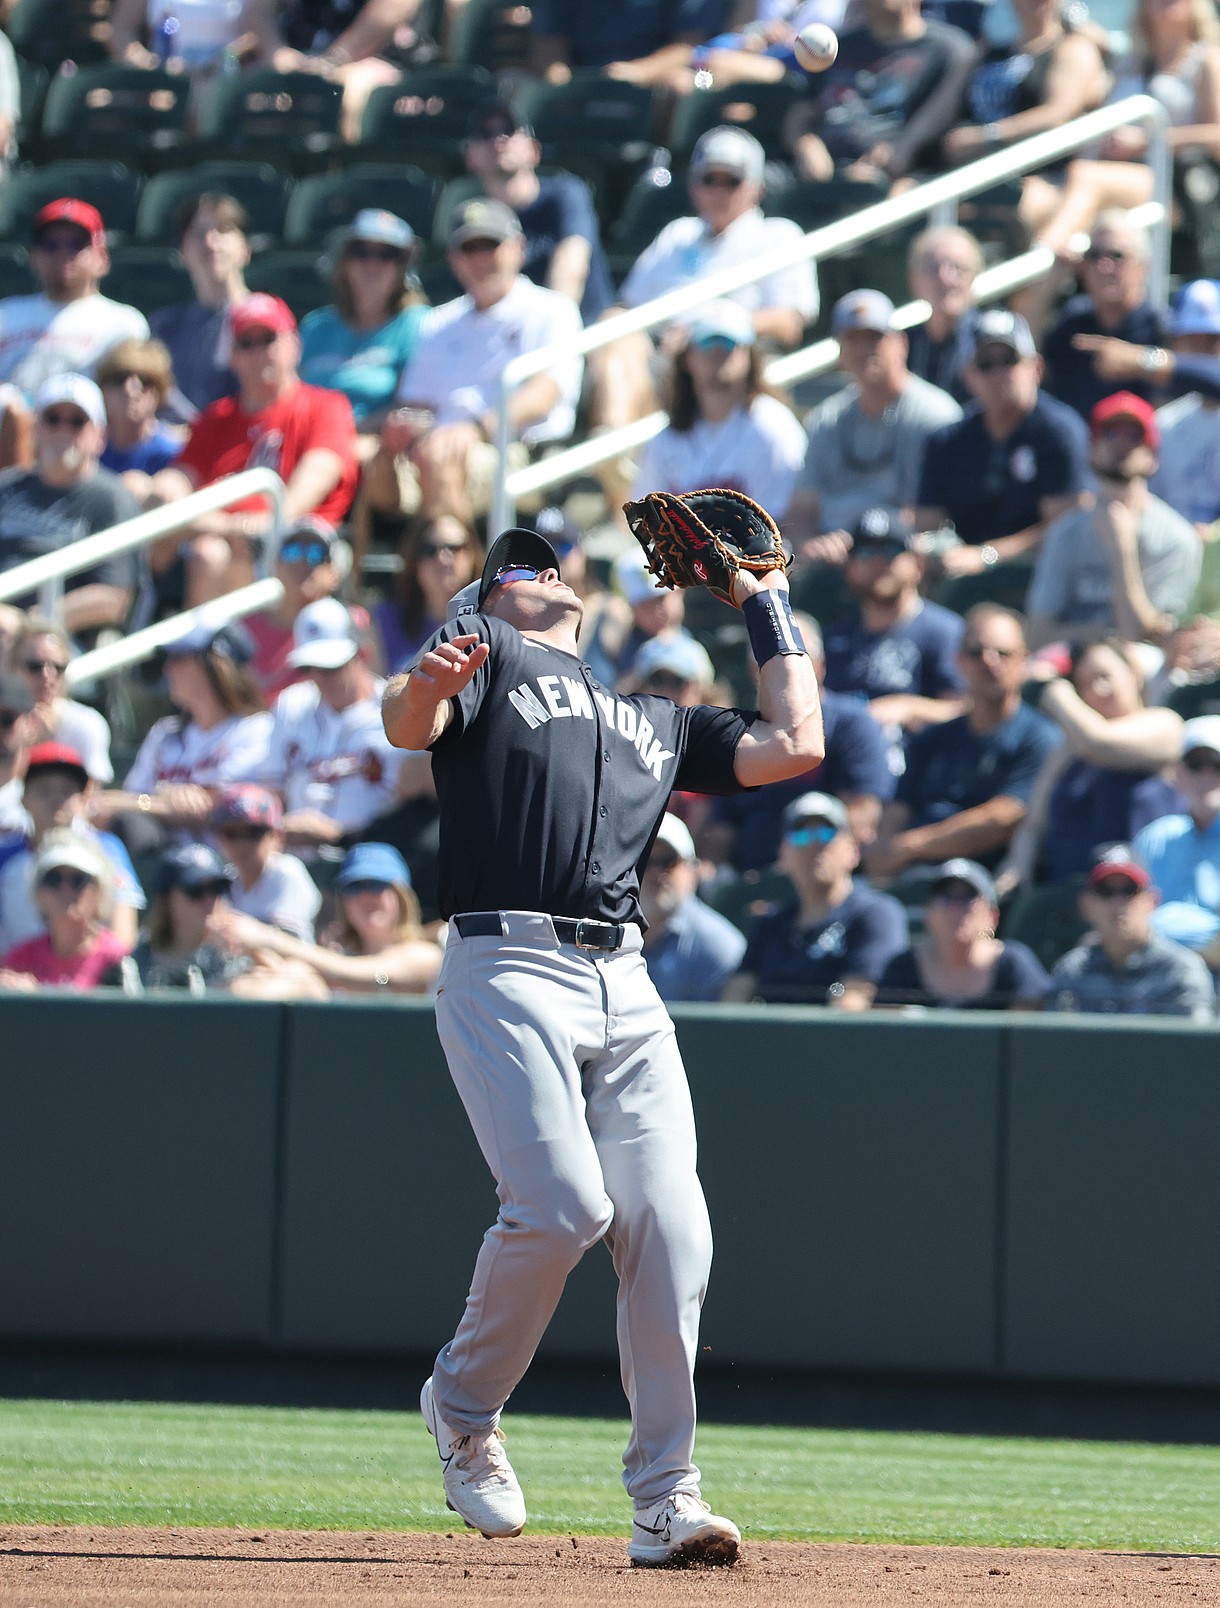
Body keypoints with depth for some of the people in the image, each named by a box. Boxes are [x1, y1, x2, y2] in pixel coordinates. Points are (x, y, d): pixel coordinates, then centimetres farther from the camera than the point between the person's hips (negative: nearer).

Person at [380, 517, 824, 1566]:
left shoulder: (656, 723, 30)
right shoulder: (485, 650, 14)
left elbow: (795, 745, 23)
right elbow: (407, 727, -6)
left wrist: (768, 609, 30)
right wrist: (427, 687, -30)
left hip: (625, 986, 5)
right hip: (507, 970, -5)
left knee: (670, 1227, -9)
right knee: (563, 1205, -20)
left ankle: (667, 1497, -5)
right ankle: (463, 1407, 5)